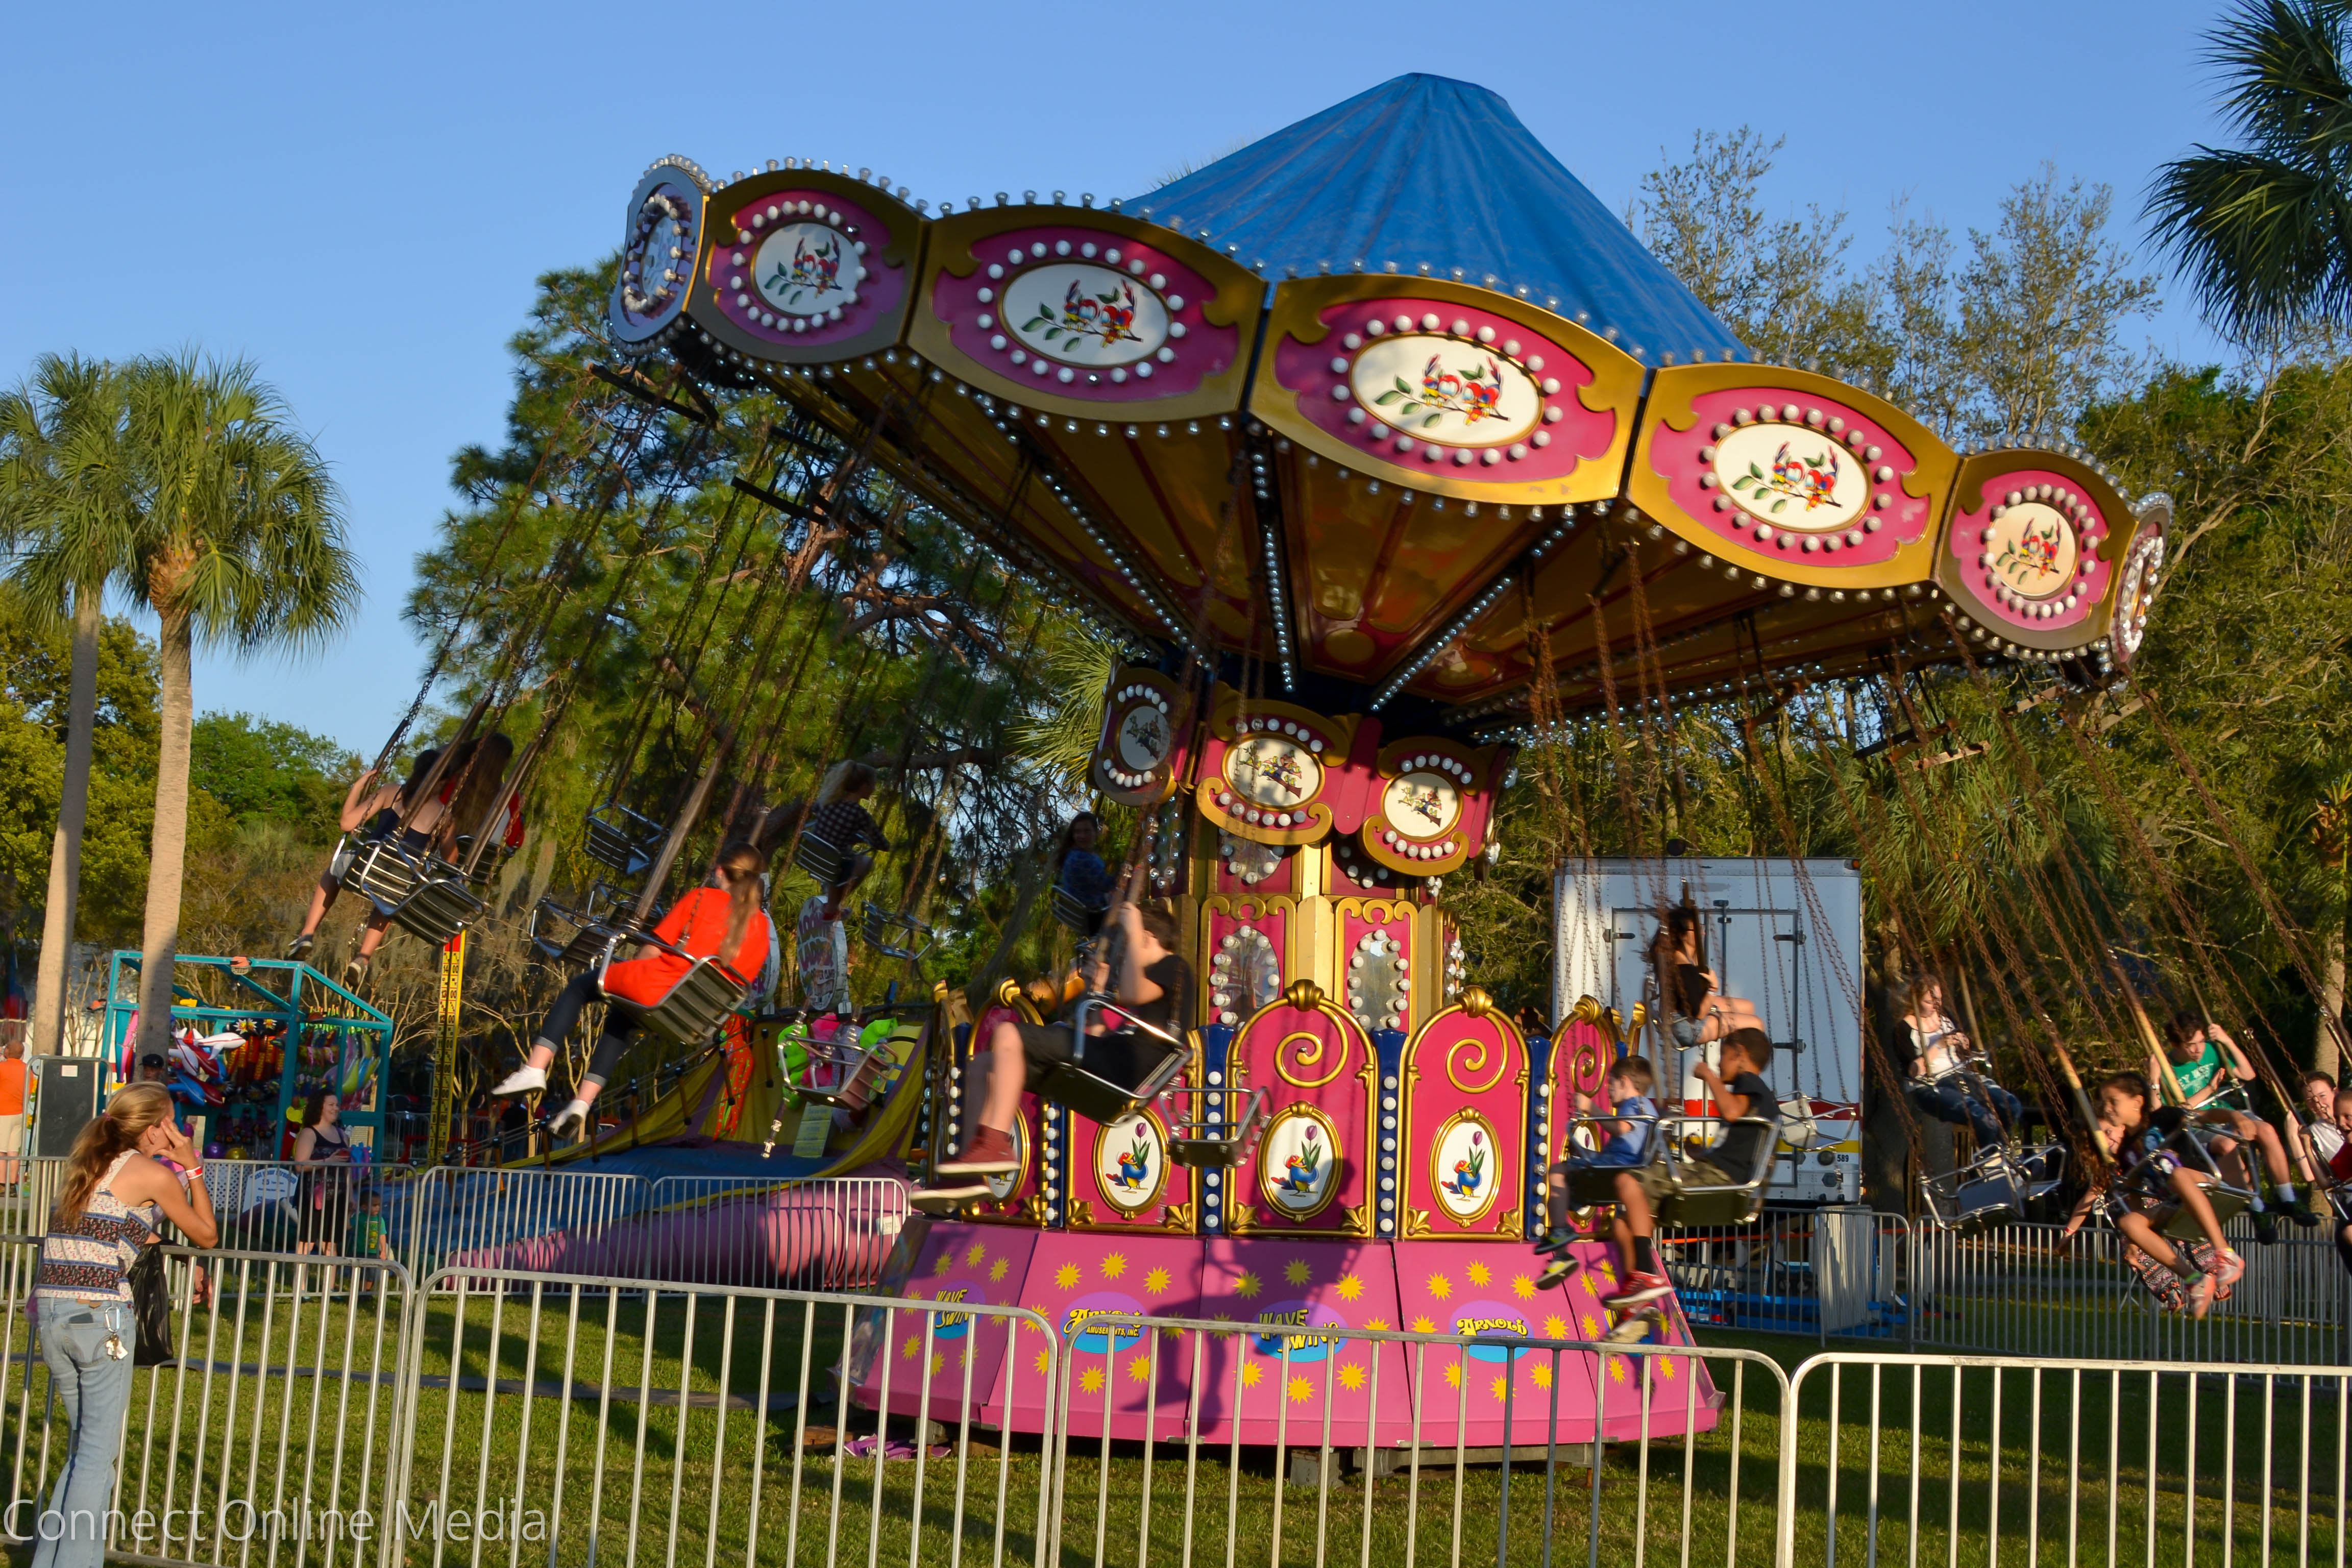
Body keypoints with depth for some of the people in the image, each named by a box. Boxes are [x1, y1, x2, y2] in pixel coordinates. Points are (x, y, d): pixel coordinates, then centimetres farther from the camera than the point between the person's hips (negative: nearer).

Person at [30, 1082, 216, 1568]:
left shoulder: (88, 1165, 18)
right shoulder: (154, 1174, -2)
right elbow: (207, 1236, 9)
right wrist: (191, 1168, 11)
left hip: (51, 1312, 7)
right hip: (100, 1314, -7)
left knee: (87, 1444, 18)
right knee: (98, 1453, 1)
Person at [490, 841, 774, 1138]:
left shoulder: (704, 898, 1)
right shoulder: (761, 926, 9)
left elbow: (654, 950, 2)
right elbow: (740, 984, 11)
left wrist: (633, 968, 21)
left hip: (656, 985, -5)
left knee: (580, 986, 23)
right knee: (620, 1020, 36)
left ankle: (535, 1069, 11)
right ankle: (583, 1102, 27)